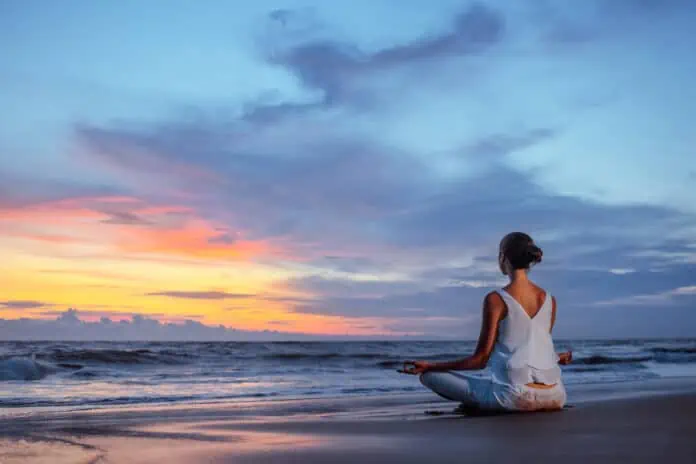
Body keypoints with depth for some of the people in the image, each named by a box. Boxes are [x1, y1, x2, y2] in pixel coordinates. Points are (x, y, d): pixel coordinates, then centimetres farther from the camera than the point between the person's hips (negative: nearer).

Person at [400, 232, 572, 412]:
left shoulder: (496, 300, -9)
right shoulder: (549, 299, 5)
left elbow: (480, 359, -10)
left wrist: (429, 366, -2)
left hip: (516, 396, -6)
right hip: (554, 396, 6)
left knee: (429, 375, 4)